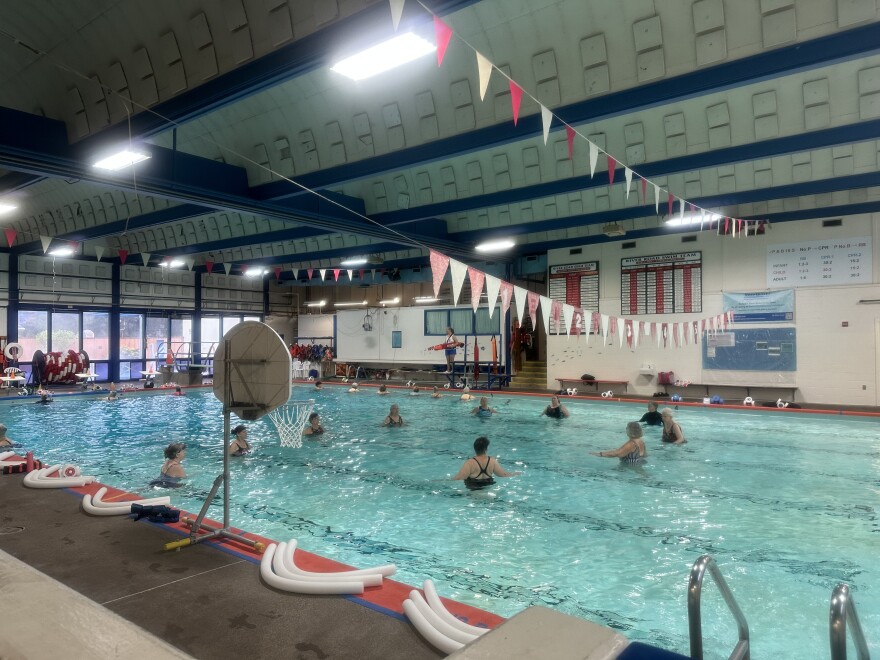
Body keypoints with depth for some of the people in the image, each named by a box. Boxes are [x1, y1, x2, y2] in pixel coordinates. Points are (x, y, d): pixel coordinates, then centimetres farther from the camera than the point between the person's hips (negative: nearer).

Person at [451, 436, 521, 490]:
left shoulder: (470, 463, -11)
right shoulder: (492, 461, 0)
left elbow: (459, 478, -14)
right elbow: (504, 474, 9)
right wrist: (516, 474, 26)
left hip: (473, 490, -4)